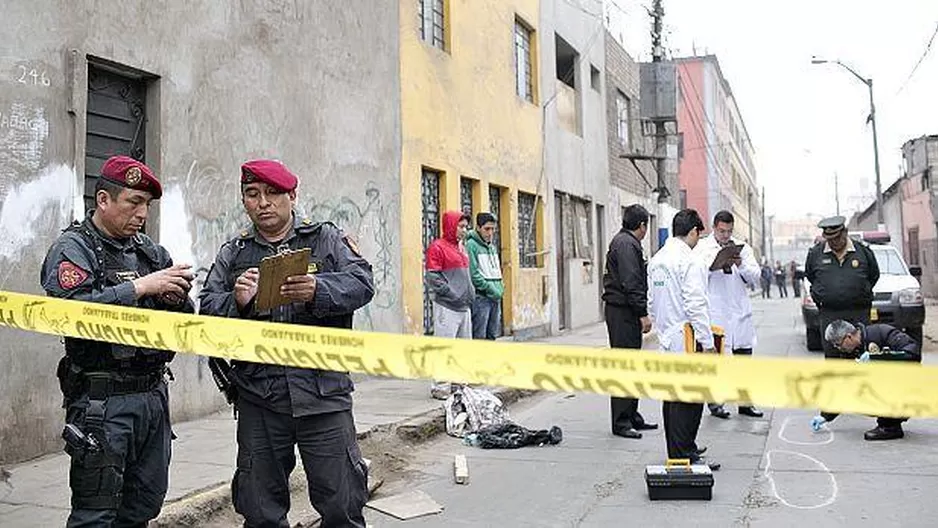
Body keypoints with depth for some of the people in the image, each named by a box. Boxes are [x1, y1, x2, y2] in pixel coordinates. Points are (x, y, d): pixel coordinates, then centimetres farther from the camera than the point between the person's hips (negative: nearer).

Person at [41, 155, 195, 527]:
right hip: (103, 400, -6)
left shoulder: (150, 251, 15)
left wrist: (177, 298, -6)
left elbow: (184, 322, 16)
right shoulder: (72, 249, -4)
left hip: (154, 394, 7)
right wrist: (139, 287, -22)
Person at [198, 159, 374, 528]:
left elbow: (362, 282, -6)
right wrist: (236, 302, -16)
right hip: (258, 397, 2)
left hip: (323, 390, -2)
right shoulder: (232, 254, 13)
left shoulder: (327, 239, 7)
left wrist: (318, 291, -24)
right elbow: (207, 310, 5)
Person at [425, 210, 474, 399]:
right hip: (447, 306, -9)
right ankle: (441, 387, -1)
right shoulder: (438, 247, -8)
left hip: (464, 306, 9)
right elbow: (432, 277, -13)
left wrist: (470, 292, 12)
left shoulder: (461, 247, 18)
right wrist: (452, 294, -17)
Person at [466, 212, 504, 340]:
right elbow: (473, 274, -15)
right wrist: (491, 290, -15)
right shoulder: (471, 245, -8)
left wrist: (500, 289, 5)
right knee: (479, 338, -7)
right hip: (481, 297, -8)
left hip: (495, 298, 8)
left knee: (492, 336, 11)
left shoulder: (493, 247, 17)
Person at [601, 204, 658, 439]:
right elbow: (631, 283, -21)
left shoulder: (624, 242, 20)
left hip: (625, 313, 11)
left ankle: (631, 416, 23)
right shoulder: (626, 244, -14)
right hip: (623, 312, -11)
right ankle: (621, 422, -2)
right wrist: (643, 313, -21)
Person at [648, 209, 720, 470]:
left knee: (672, 397, 14)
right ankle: (685, 455, -1)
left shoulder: (656, 260, 12)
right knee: (689, 398, -4)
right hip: (687, 339, -9)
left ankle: (677, 452, 23)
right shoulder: (689, 261, -14)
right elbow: (696, 304, -19)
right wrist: (707, 342, -15)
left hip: (666, 339, 9)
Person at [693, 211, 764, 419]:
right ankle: (715, 402, 11)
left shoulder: (742, 247, 12)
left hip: (740, 310, 4)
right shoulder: (702, 247, 2)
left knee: (744, 355, 8)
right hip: (714, 311, -4)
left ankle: (745, 402, 18)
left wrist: (741, 265, -13)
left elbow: (755, 276, 4)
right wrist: (715, 265, -22)